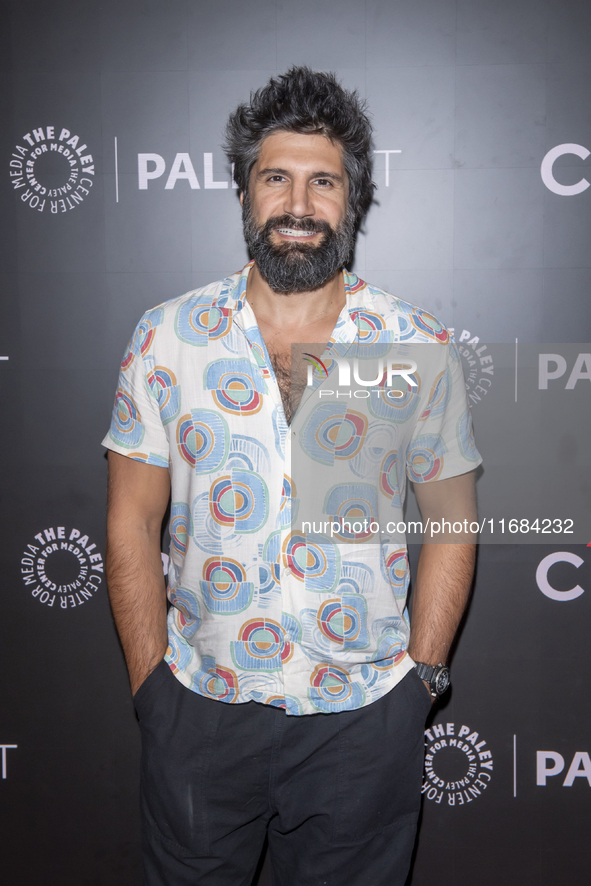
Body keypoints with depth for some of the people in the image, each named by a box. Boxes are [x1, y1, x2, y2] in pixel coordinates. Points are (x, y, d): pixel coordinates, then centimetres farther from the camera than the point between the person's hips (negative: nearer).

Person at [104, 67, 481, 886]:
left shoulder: (419, 349, -5)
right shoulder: (167, 337, -4)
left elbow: (450, 525, 1)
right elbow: (133, 522, 0)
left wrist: (419, 680, -2)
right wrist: (150, 682, -1)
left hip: (363, 721, 0)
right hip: (198, 712, 1)